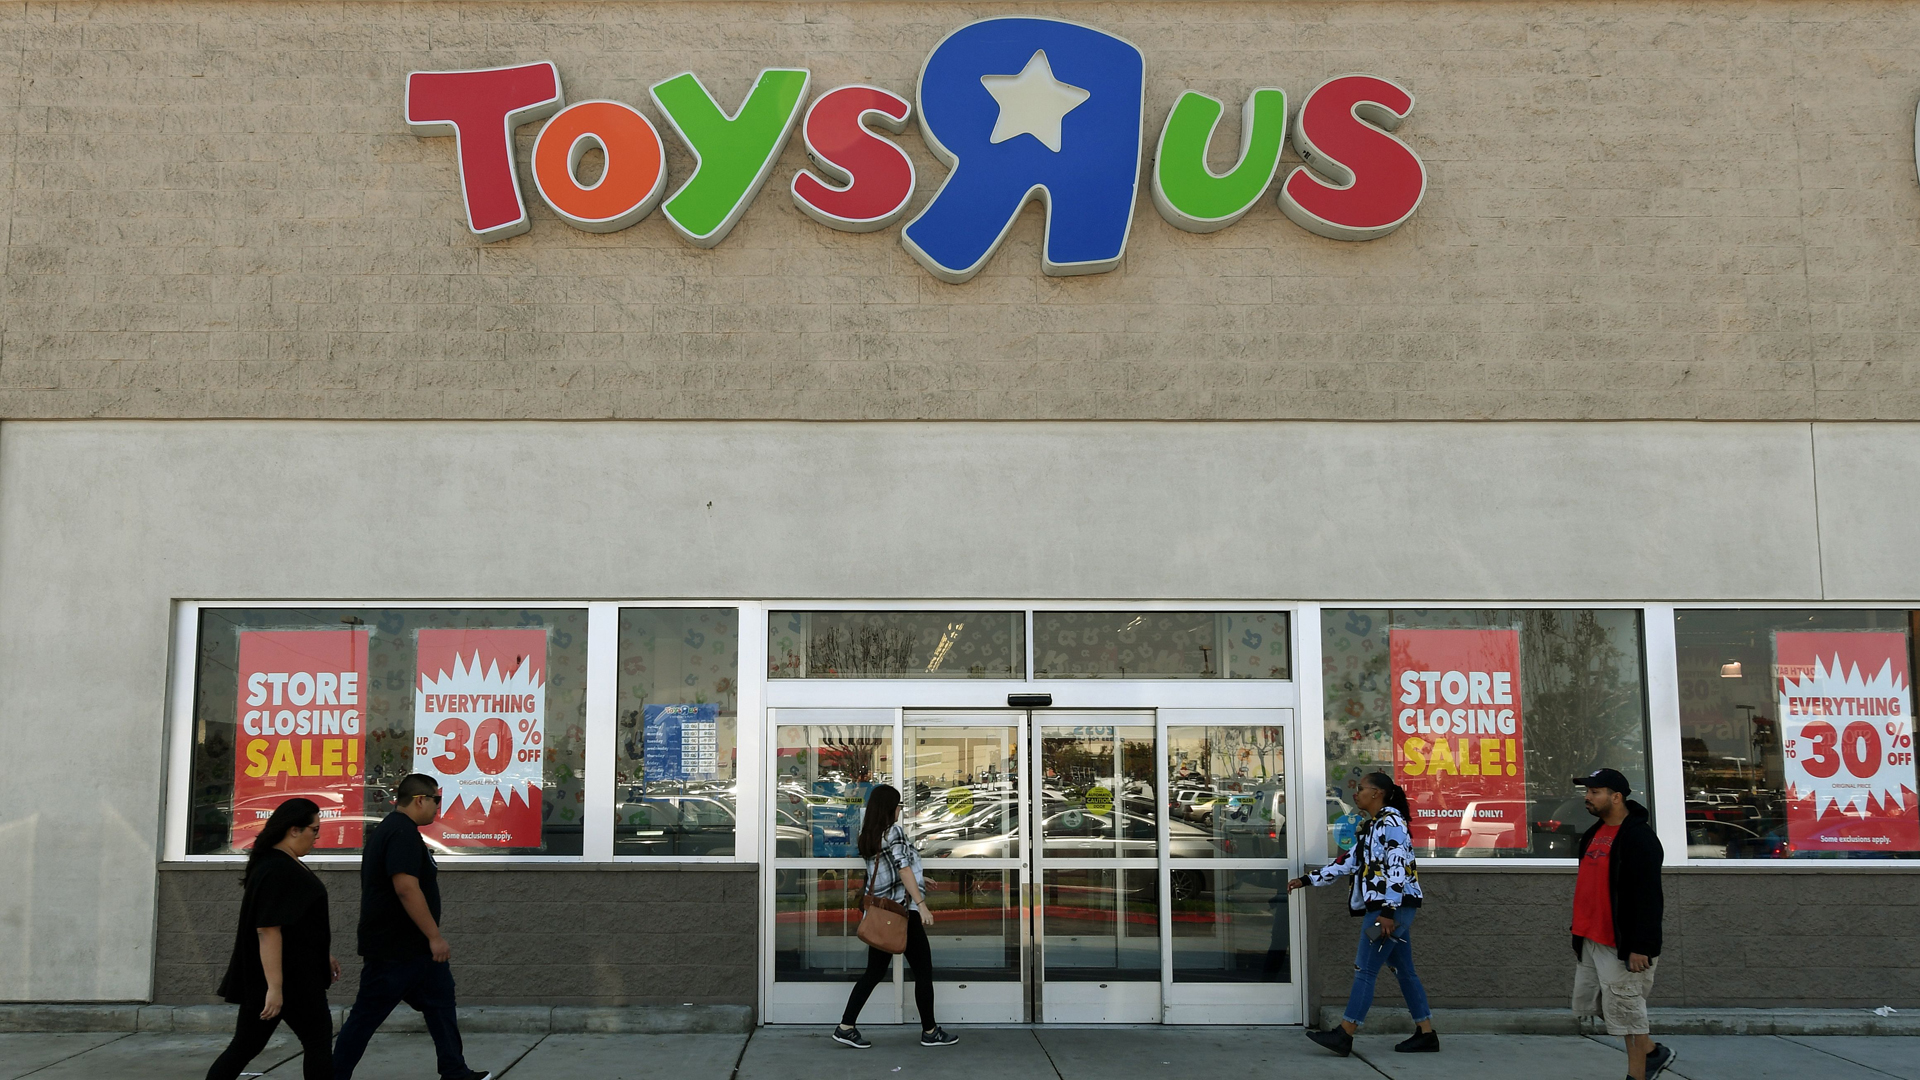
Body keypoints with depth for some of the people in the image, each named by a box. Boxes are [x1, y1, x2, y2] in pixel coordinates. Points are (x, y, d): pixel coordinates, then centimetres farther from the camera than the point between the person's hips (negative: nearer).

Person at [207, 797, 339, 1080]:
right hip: (286, 977, -10)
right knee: (318, 1041, 3)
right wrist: (275, 987, -27)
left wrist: (322, 956, 25)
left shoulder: (286, 865, 13)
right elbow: (268, 930, -25)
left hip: (277, 974, 10)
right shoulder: (277, 871, -20)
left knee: (245, 1046, 9)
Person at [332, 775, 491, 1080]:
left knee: (440, 1002, 11)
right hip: (394, 949, -10)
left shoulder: (393, 828, 15)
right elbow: (406, 888, -28)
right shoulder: (403, 833, -19)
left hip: (414, 946, 10)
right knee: (367, 1016, -1)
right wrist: (435, 937, -24)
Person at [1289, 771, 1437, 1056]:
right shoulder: (1372, 827, 19)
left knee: (1365, 970, -7)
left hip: (1392, 907, -10)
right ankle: (1426, 1034, 13)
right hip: (1391, 909, 10)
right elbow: (1347, 862, 23)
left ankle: (1344, 1036, -4)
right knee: (1404, 970, 10)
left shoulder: (1390, 822, -11)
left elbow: (1397, 867, -20)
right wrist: (1307, 880, 22)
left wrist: (1388, 911, -25)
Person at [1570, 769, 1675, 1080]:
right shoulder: (1594, 833, 12)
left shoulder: (1638, 837, -15)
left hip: (1622, 945, -10)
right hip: (1591, 940, 10)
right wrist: (1580, 933, 21)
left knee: (1625, 1009, -3)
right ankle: (1653, 1053, 29)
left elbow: (1648, 897, -20)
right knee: (1589, 1003, 14)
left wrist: (1641, 947, -23)